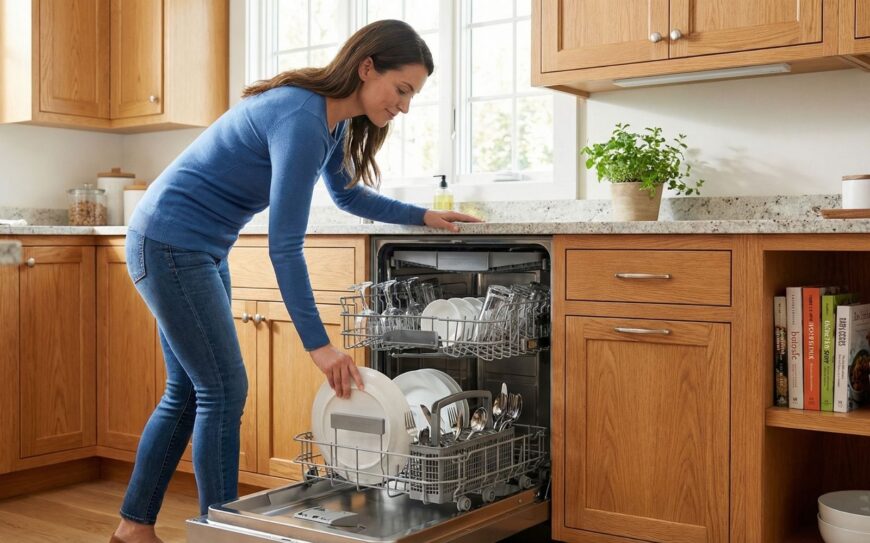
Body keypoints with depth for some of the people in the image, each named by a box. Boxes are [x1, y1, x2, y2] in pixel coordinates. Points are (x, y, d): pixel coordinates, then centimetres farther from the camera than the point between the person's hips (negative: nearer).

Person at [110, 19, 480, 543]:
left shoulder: (333, 118, 3)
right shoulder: (301, 120, -26)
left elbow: (347, 193, 20)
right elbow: (284, 245, -28)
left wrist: (423, 216, 13)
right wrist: (319, 344, -27)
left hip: (200, 250, 10)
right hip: (170, 244, -10)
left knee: (188, 392, 13)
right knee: (225, 390, -6)